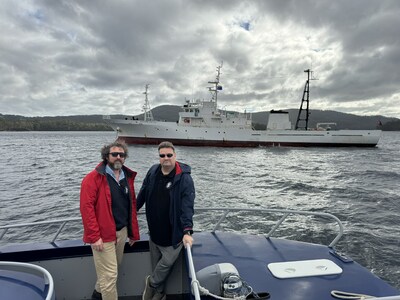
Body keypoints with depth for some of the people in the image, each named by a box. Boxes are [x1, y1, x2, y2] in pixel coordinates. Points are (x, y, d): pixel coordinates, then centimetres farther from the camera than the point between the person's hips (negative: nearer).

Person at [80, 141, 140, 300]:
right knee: (110, 274, 1)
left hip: (122, 231, 7)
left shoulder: (128, 177, 7)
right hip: (103, 234, -7)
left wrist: (134, 232, 12)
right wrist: (94, 236, -20)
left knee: (112, 268, 23)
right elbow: (86, 207, -17)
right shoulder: (93, 178, -12)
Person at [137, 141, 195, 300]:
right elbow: (142, 194, 12)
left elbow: (187, 206, -23)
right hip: (154, 229, 4)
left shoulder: (184, 178, -17)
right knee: (156, 264, 17)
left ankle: (151, 283, 33)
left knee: (167, 262, 2)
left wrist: (187, 231, -31)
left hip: (173, 232, -4)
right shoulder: (153, 171, -2)